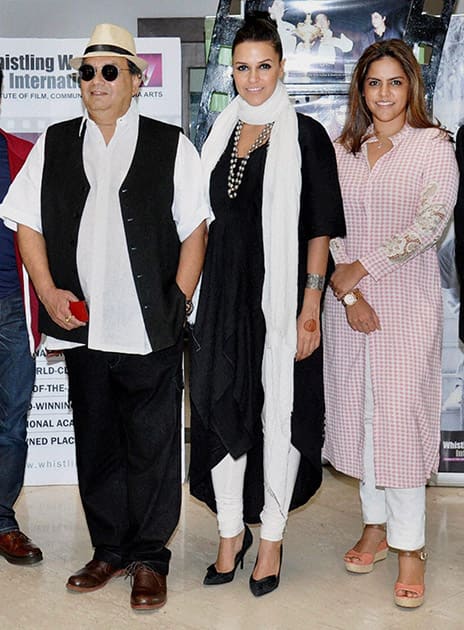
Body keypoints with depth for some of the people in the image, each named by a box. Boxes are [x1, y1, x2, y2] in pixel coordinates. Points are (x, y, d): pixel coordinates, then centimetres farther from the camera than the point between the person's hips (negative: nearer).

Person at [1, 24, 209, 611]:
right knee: (96, 445, 13)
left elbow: (194, 231, 1)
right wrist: (49, 291, -1)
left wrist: (178, 304, -7)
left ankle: (149, 557, 19)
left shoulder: (170, 145, 2)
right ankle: (110, 549, 29)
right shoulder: (54, 145, 10)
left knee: (152, 447, 4)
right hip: (82, 326, 3)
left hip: (151, 332, -3)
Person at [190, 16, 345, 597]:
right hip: (223, 292, 5)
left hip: (281, 293, -4)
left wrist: (310, 307, -13)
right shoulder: (221, 133, 11)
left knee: (279, 410, 3)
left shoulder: (306, 136, -3)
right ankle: (231, 531, 23)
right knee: (222, 406, 7)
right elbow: (206, 218, 15)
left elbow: (320, 228, -6)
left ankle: (271, 538, 18)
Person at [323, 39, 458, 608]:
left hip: (407, 300, -4)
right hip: (346, 299, 4)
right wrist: (348, 294, -8)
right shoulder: (341, 151, 9)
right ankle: (375, 524, 23)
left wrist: (361, 269, -13)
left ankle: (409, 545, 5)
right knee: (357, 409, 8)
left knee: (401, 413, -5)